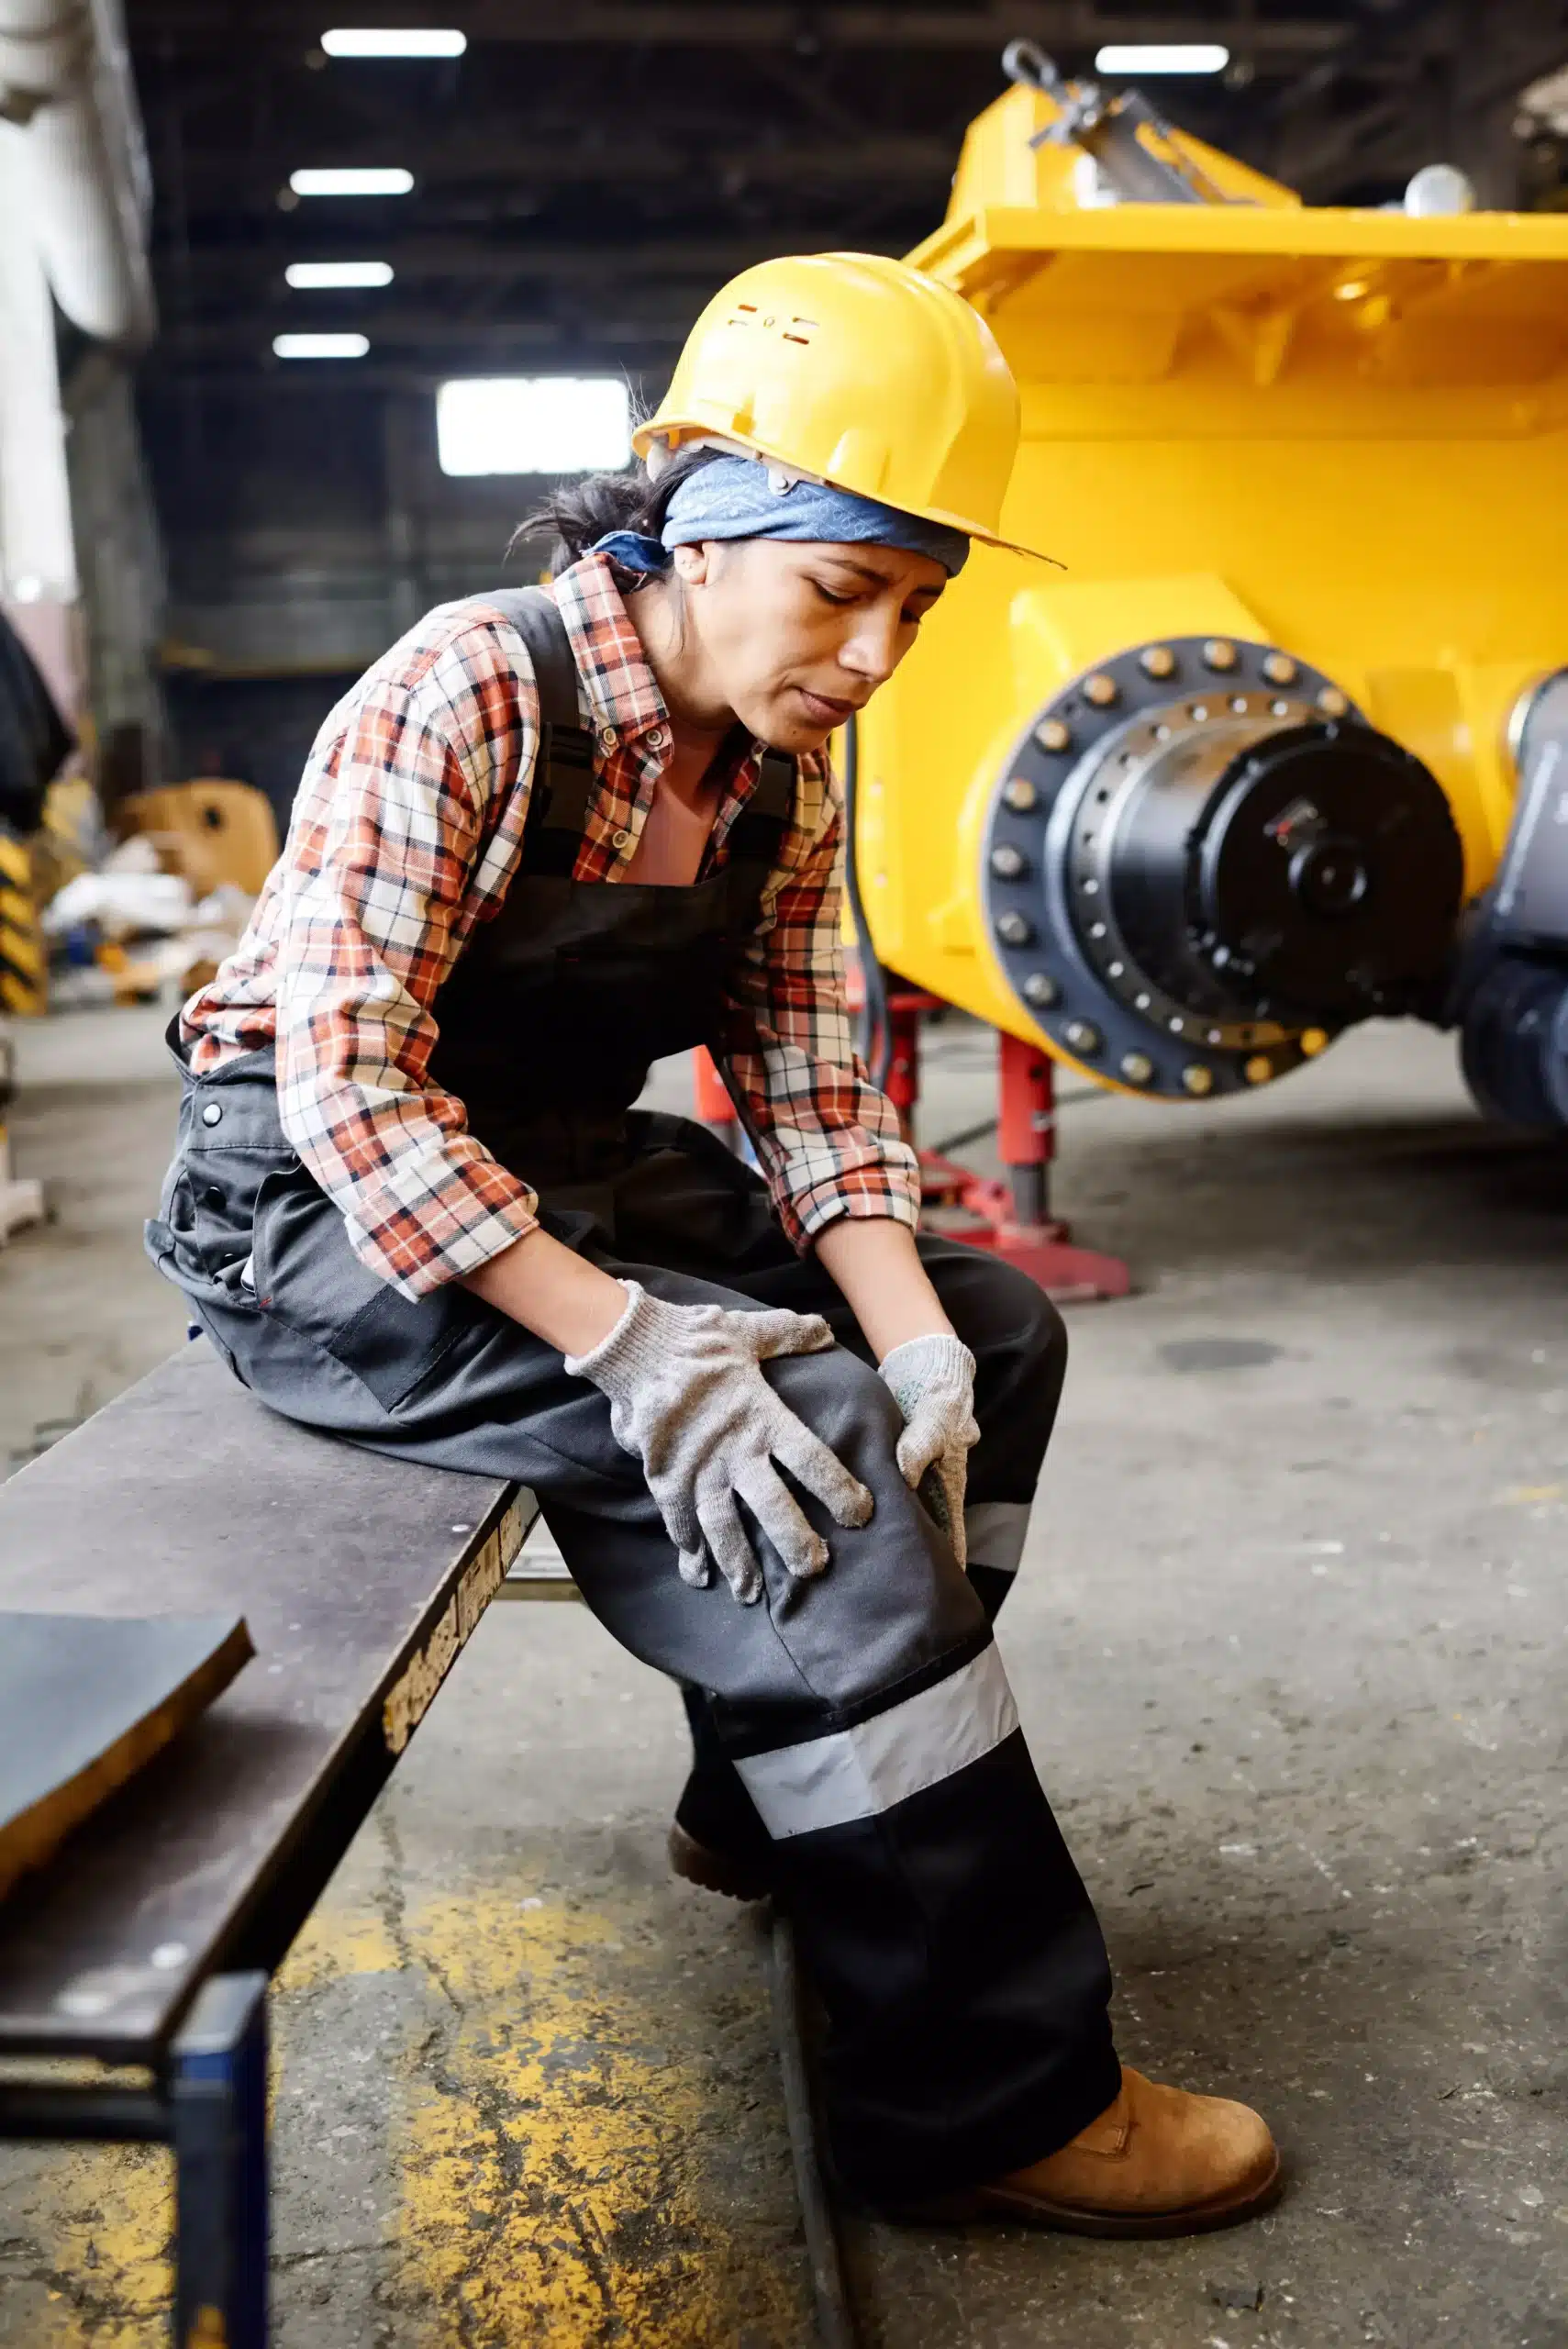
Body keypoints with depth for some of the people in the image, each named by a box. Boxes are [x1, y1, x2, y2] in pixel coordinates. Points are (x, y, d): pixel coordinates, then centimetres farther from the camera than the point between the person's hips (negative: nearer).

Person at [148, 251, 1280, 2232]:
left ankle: (784, 1802, 14)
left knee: (995, 1328, 4)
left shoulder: (786, 774, 1)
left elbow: (808, 1091, -1)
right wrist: (630, 1345, -33)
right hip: (321, 1211, -8)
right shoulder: (469, 694, -21)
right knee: (811, 1451, -26)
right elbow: (349, 1081, -27)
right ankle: (981, 2093, -12)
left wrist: (917, 1342, -17)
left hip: (561, 1173, 8)